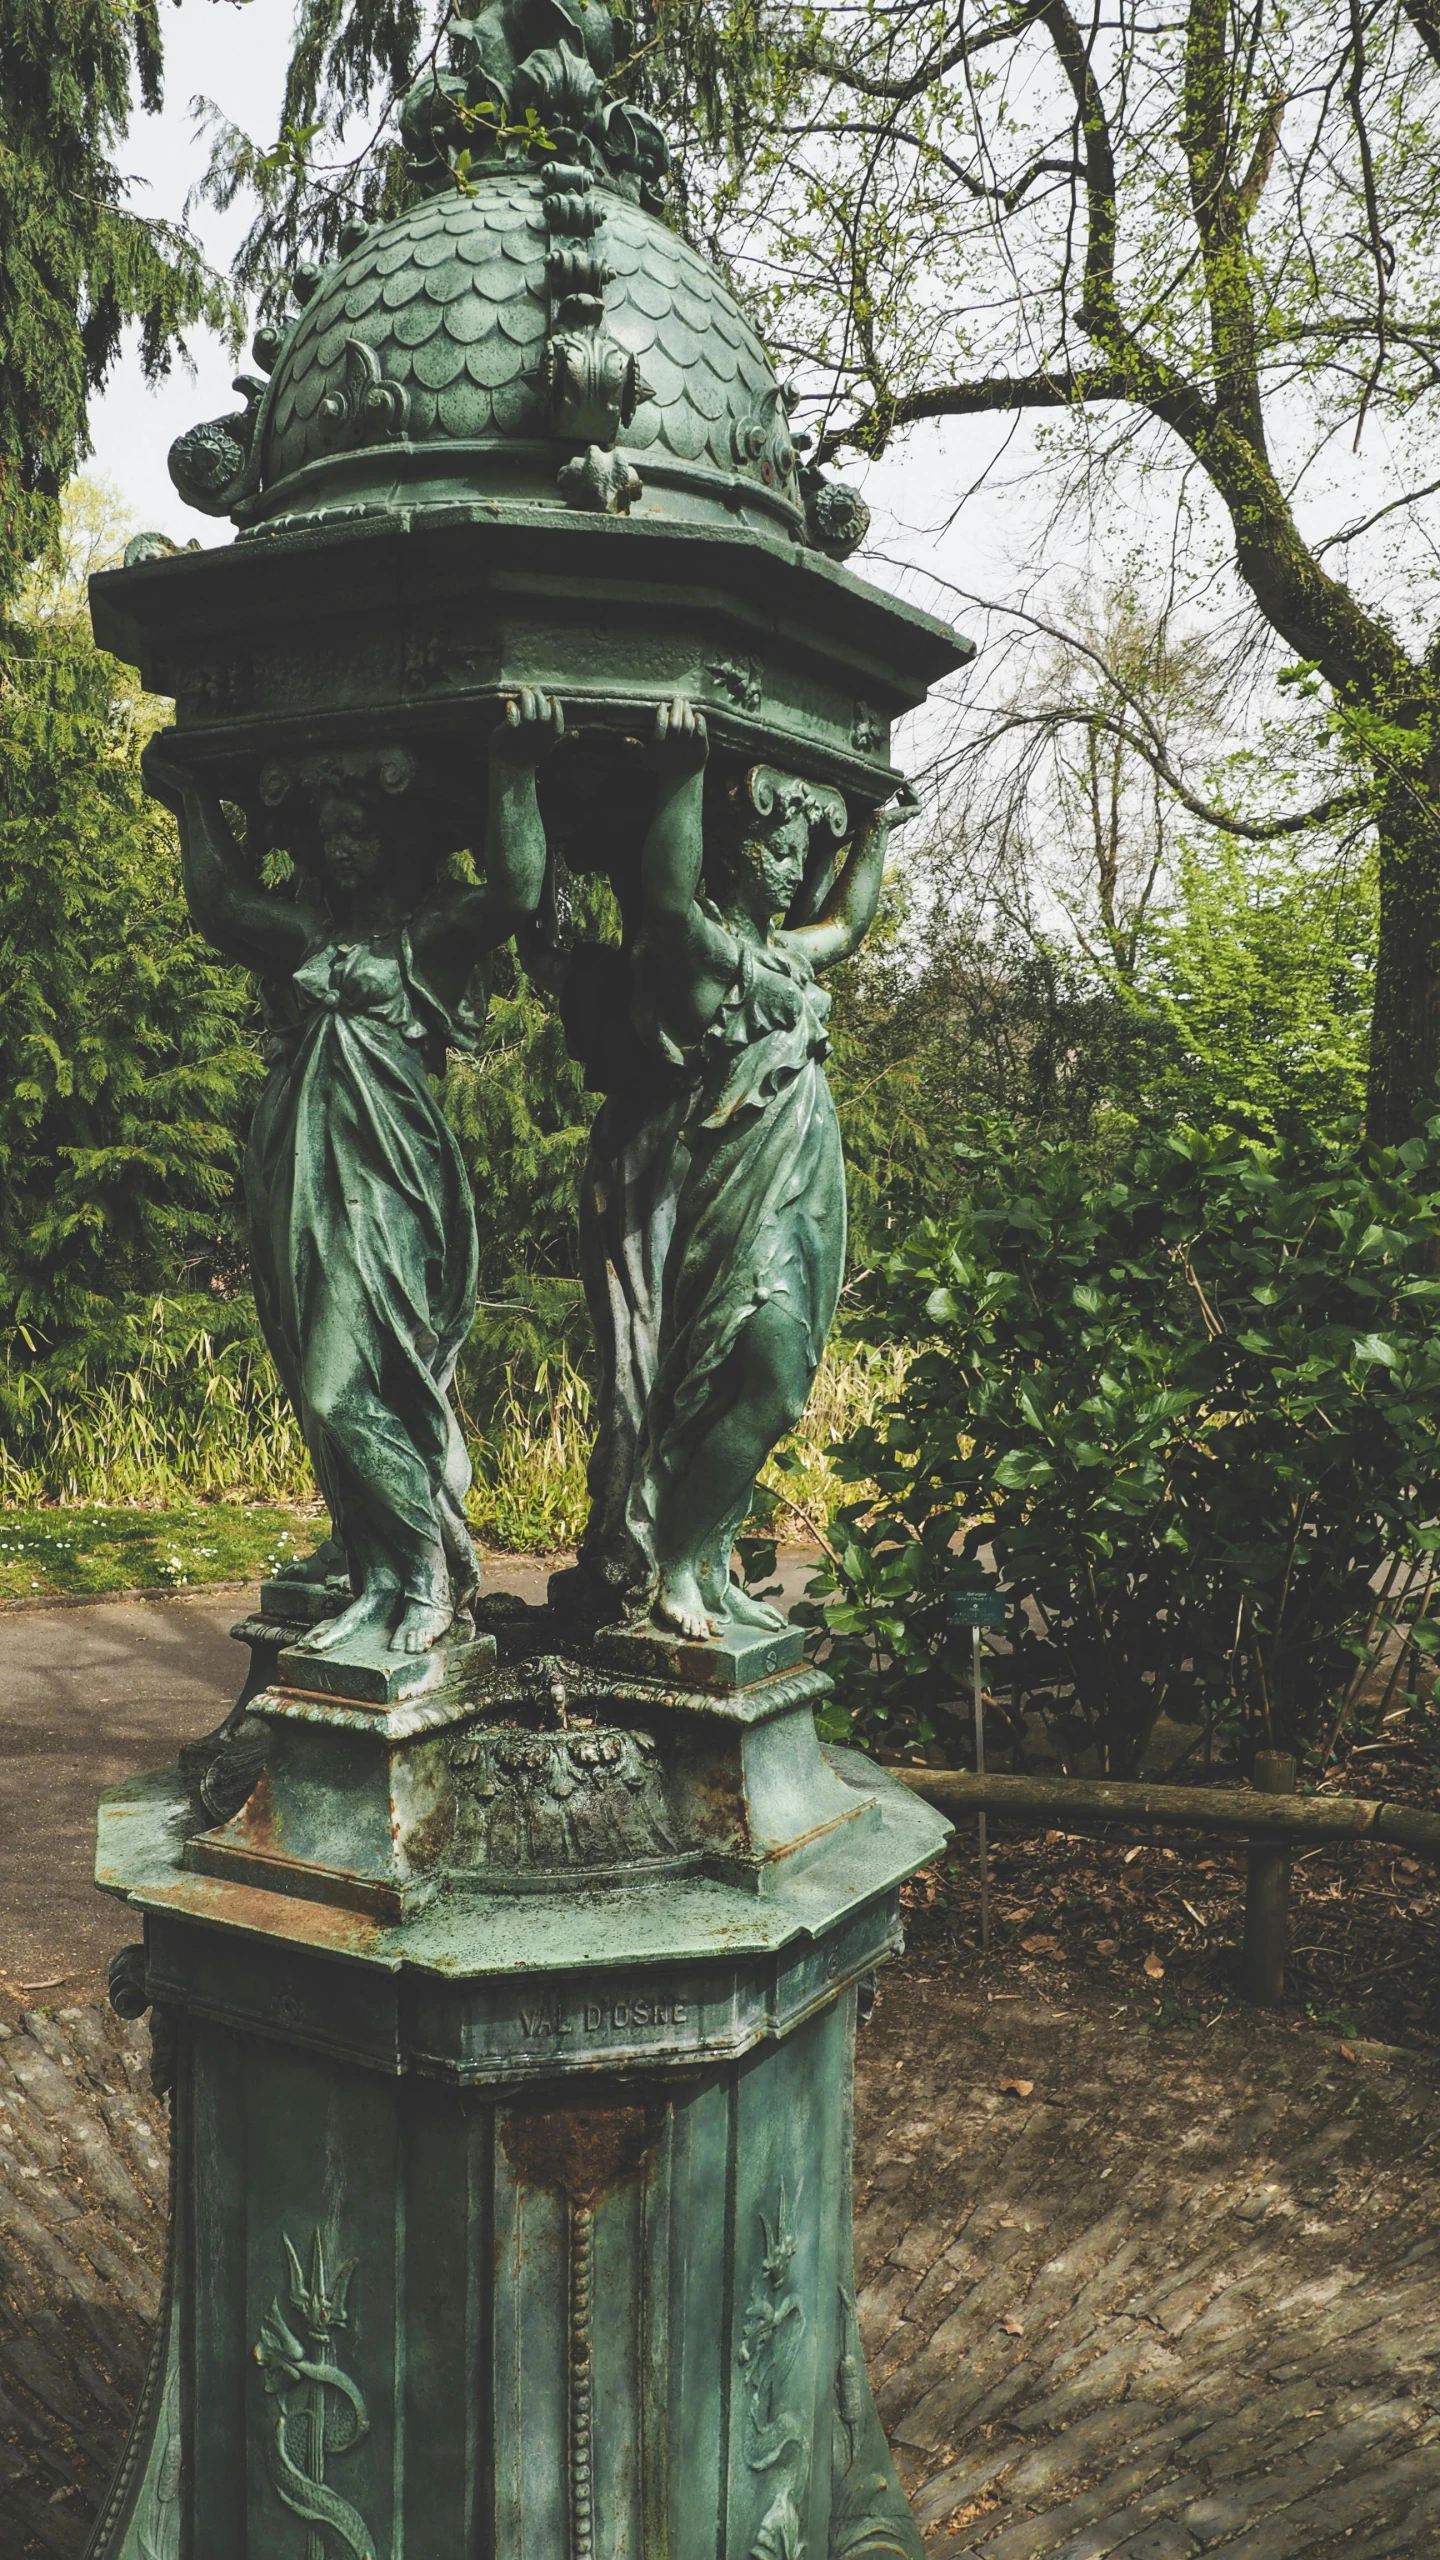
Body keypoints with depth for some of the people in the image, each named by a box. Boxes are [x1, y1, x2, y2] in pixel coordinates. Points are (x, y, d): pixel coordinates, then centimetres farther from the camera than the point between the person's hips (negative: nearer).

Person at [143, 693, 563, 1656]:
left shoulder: (431, 932, 6)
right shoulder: (300, 935, 18)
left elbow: (515, 896, -13)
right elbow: (222, 906, -1)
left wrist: (513, 777, -18)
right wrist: (194, 802, 2)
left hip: (386, 1172, -6)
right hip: (298, 1171, 6)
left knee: (351, 1384, -12)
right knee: (331, 1389, 5)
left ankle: (431, 1575, 1)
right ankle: (378, 1582, 13)